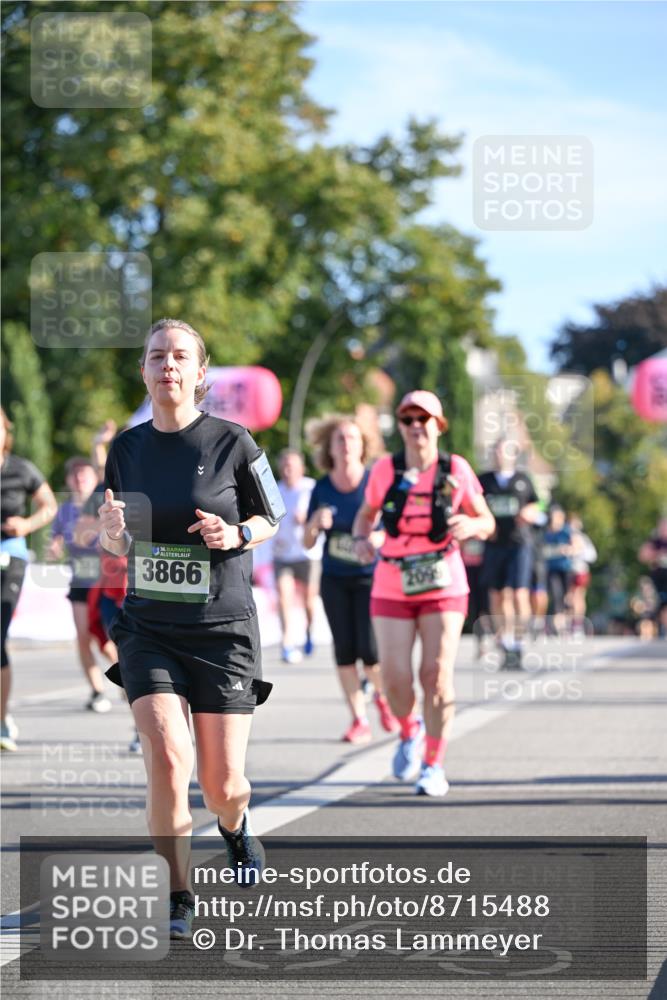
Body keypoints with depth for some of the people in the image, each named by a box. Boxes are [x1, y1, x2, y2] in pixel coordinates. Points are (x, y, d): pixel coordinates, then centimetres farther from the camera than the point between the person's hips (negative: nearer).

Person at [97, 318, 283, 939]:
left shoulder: (232, 442, -6)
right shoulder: (126, 448, 4)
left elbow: (272, 519, 5)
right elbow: (120, 544, 13)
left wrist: (237, 534, -16)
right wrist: (111, 532, -10)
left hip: (222, 630, -2)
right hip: (148, 630, 2)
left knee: (221, 786, 1)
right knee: (166, 757, -19)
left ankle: (235, 826, 41)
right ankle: (177, 901, -3)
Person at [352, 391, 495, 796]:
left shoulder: (456, 470, -3)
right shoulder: (385, 470, -1)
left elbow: (487, 522, 4)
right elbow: (367, 514, 14)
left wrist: (470, 526, -19)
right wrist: (362, 539, -7)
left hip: (443, 586, -1)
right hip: (392, 589, 1)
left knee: (438, 674, -9)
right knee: (396, 679, -6)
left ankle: (435, 765, 2)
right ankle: (410, 731, 28)